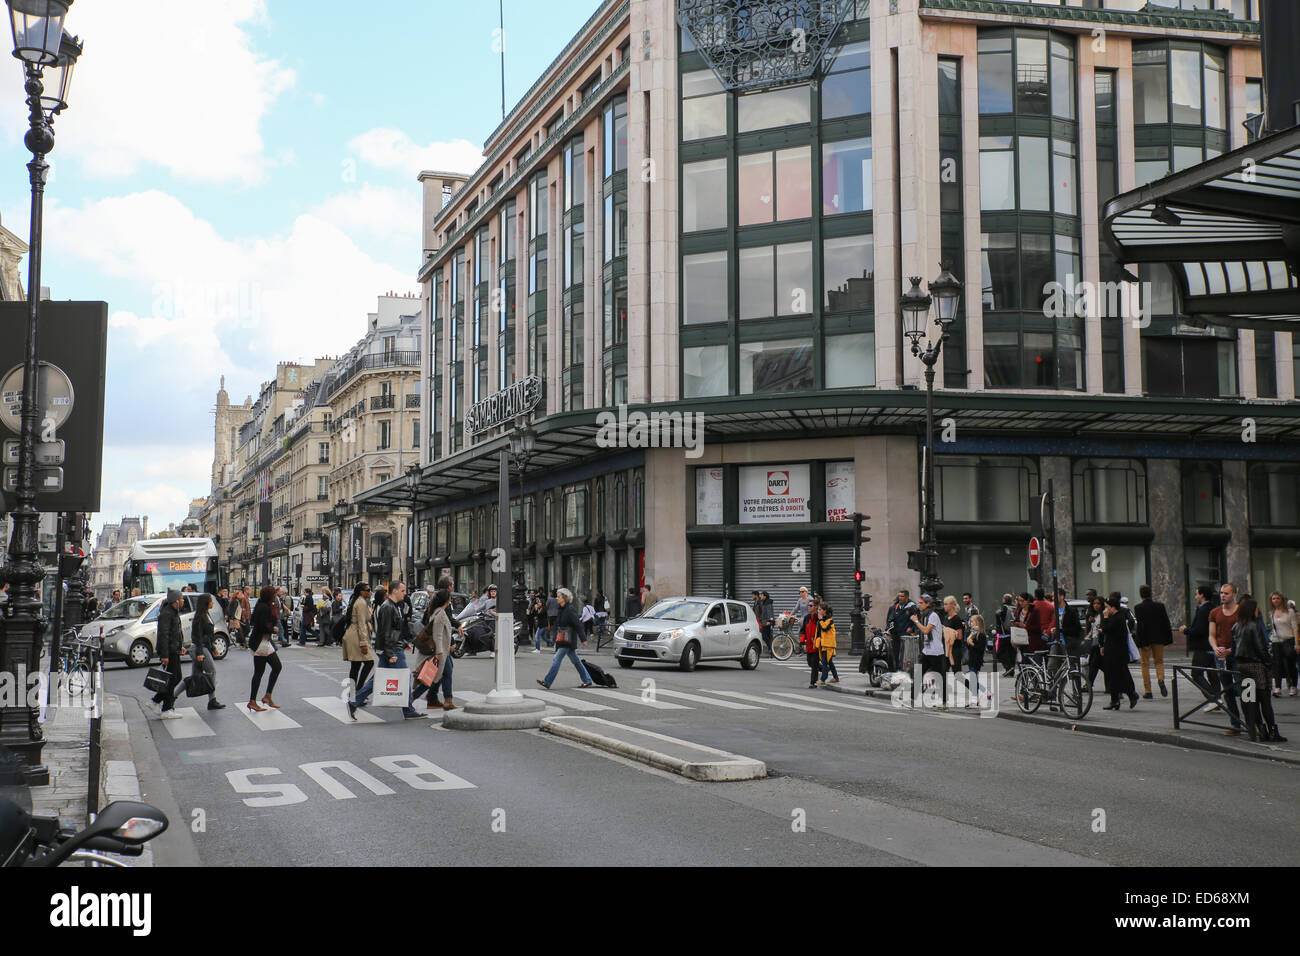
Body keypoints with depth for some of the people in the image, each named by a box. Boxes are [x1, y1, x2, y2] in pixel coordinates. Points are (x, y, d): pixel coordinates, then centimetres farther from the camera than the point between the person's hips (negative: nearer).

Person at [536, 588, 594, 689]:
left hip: (568, 641, -10)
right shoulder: (562, 609, 13)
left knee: (556, 660, -9)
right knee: (576, 661, 13)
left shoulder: (570, 610, -15)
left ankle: (547, 682, -8)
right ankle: (587, 680, 18)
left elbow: (578, 625, -18)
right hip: (562, 640, 10)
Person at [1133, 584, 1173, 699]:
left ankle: (1147, 691, 7)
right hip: (1158, 639, 3)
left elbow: (1140, 625, -16)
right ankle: (1161, 679, -11)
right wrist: (1169, 638, 9)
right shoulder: (1160, 605, 0)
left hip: (1145, 639, -3)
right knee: (1159, 661, 18)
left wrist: (1140, 642, -13)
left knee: (1145, 664, 7)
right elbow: (1166, 623, 2)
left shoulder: (1138, 608, -11)